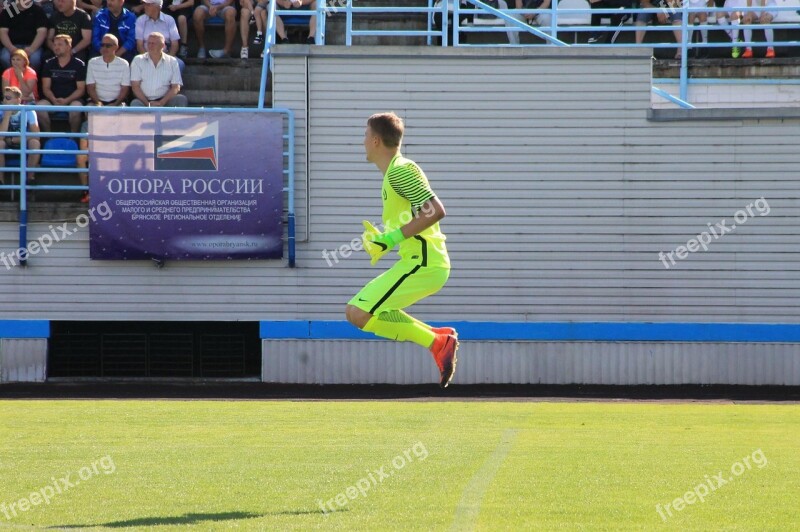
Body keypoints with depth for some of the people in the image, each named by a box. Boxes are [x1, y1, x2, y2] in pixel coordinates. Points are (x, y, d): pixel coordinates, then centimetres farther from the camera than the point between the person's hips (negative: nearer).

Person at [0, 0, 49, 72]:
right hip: (12, 45, 1)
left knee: (35, 58, -35)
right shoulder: (7, 11, 11)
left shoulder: (38, 11, 7)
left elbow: (42, 32, -3)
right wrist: (11, 48, -16)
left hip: (32, 46, -1)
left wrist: (32, 48, -20)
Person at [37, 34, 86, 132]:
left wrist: (66, 100, -17)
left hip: (72, 99, -2)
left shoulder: (79, 64, 3)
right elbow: (46, 88, 7)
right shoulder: (49, 64, 11)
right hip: (53, 100, 2)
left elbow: (81, 89, -1)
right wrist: (54, 100, -14)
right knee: (40, 105, -28)